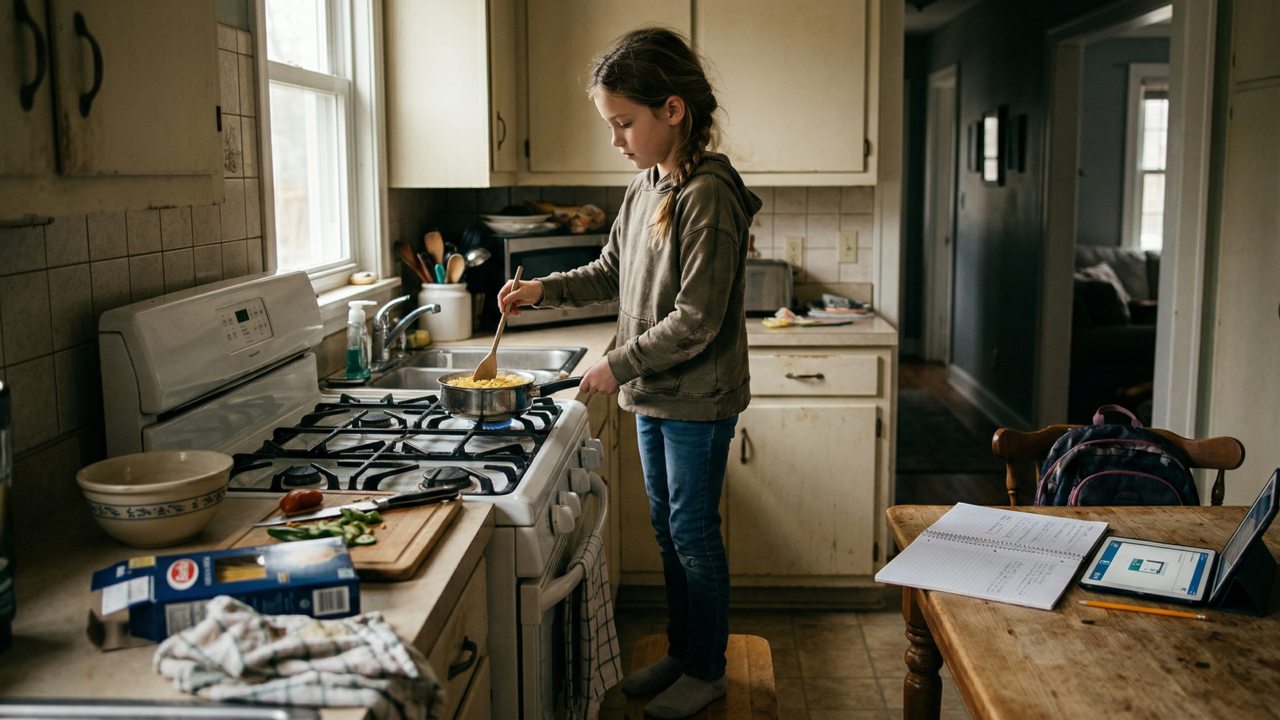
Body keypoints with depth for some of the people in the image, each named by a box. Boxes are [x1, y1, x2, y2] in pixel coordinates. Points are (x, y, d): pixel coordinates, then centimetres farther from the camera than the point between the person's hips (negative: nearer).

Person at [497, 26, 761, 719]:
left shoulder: (707, 196, -20)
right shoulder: (644, 188, 6)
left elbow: (696, 321, -23)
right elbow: (611, 272, 19)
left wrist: (617, 364, -16)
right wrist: (544, 288, 5)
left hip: (698, 400, -8)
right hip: (653, 394, 8)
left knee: (694, 533, 4)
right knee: (667, 529, 18)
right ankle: (680, 652, 34)